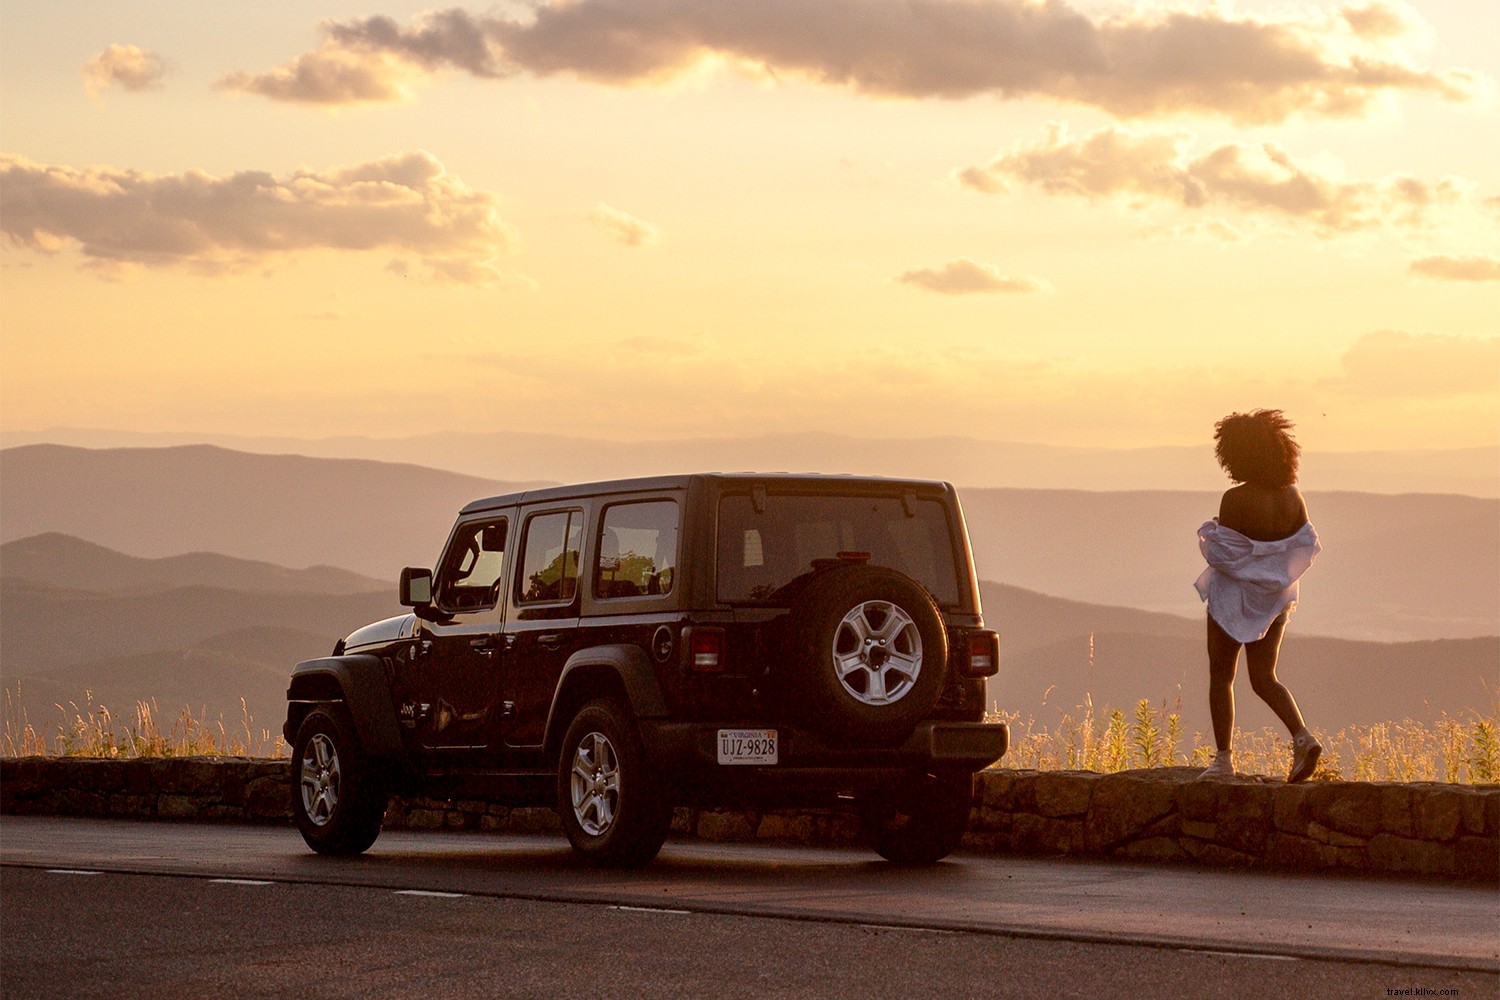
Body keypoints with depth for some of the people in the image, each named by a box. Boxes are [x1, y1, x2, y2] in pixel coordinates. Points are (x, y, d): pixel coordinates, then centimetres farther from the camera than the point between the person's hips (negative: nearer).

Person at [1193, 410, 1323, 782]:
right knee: (1264, 679, 13)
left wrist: (1208, 534, 1)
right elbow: (1305, 549, 2)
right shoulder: (1292, 497, -2)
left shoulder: (1236, 499, -20)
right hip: (1275, 597, 6)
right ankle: (1302, 738, -8)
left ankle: (1224, 759, 8)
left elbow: (1221, 553, -19)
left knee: (1221, 676, 9)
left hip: (1235, 595, -6)